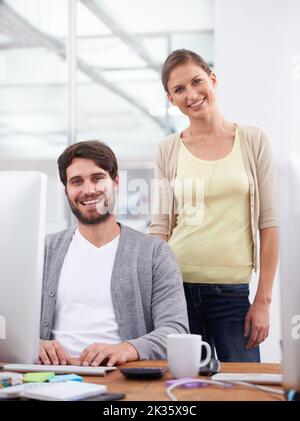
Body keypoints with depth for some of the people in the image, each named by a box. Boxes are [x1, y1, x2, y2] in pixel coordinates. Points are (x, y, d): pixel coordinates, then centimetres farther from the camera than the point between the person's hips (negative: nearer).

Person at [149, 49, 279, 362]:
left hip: (233, 292, 0)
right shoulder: (168, 150, 5)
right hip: (177, 286, 1)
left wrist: (263, 300, -3)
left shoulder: (254, 141, 3)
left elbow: (268, 223, 1)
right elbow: (160, 225, 5)